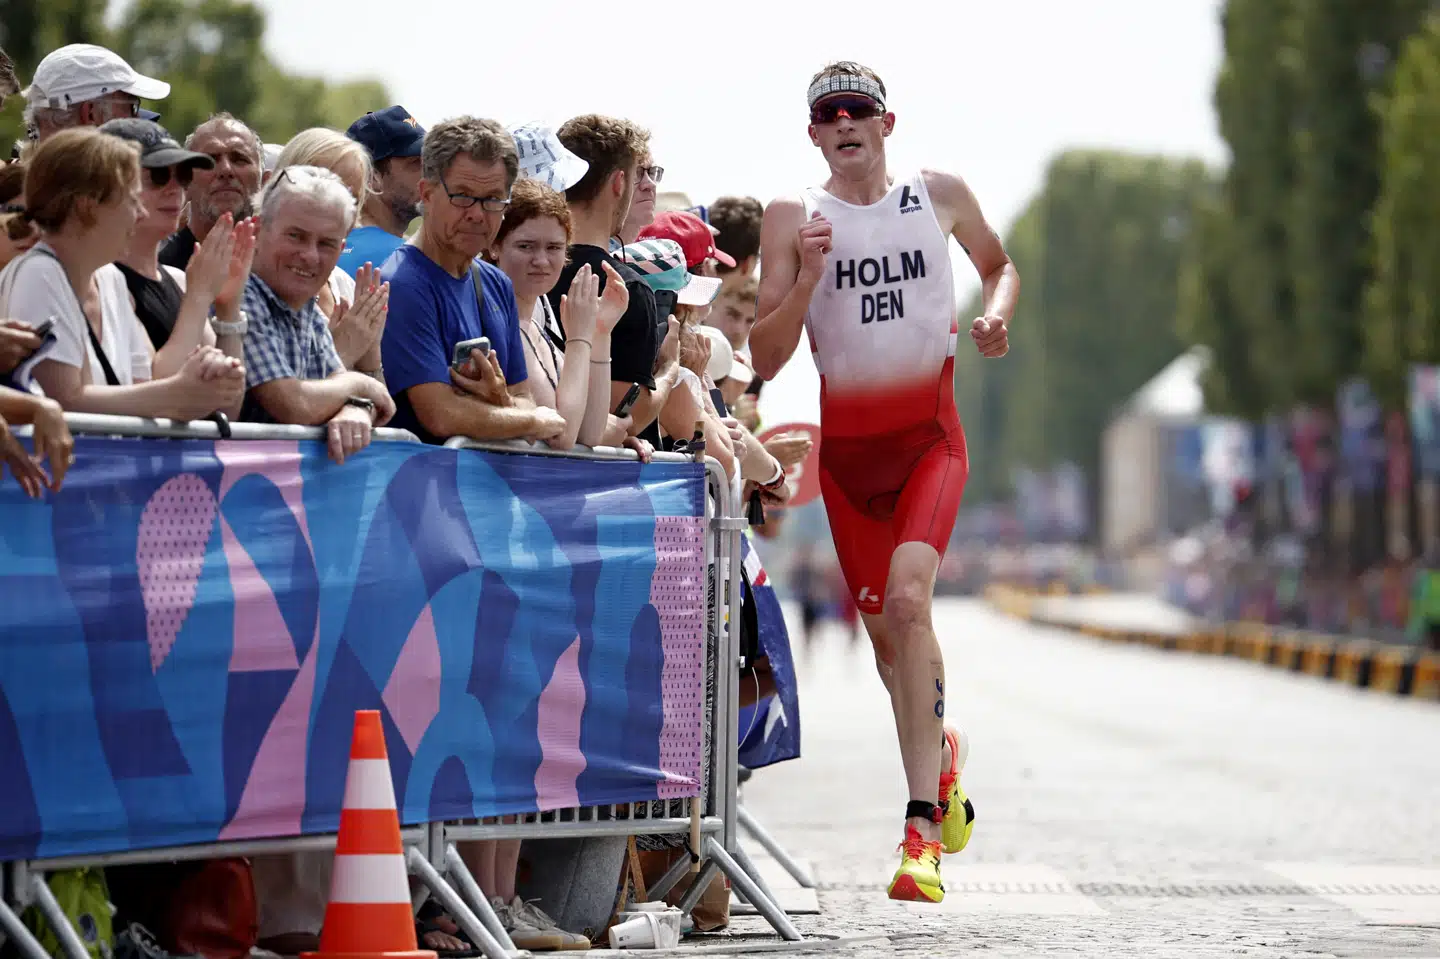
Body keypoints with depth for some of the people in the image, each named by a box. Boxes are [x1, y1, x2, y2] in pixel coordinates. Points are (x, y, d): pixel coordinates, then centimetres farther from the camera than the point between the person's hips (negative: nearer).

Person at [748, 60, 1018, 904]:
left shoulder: (941, 196, 3)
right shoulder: (793, 218, 1)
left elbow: (999, 265, 23)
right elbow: (765, 359, -3)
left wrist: (997, 313, 2)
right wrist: (807, 277, -18)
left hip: (930, 436, -2)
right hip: (846, 444, 2)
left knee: (908, 596, -24)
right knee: (885, 632, 8)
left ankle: (922, 832, -27)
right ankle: (942, 754, 42)